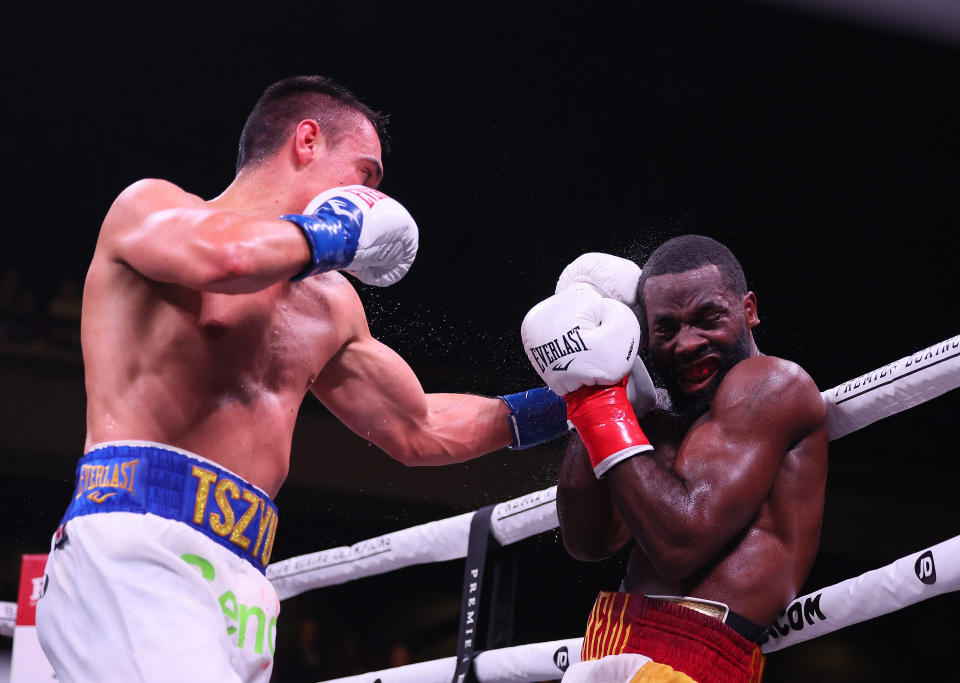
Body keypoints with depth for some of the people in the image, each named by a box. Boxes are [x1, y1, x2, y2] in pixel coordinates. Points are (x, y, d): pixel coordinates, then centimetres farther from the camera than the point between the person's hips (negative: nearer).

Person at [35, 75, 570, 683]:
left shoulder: (328, 303, 28)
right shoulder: (151, 206, 6)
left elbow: (418, 431, 37)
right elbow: (225, 254, -20)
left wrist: (560, 405, 34)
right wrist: (335, 230, -1)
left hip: (242, 590, 8)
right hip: (135, 551, -8)